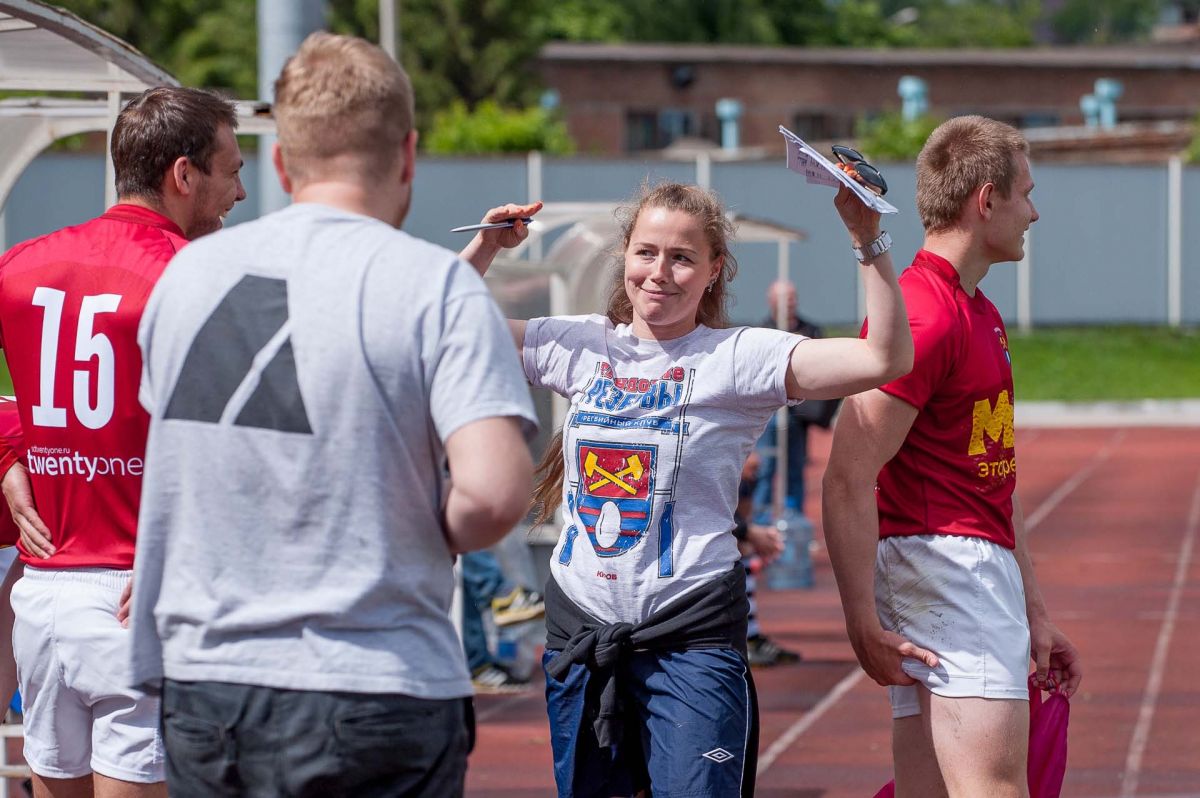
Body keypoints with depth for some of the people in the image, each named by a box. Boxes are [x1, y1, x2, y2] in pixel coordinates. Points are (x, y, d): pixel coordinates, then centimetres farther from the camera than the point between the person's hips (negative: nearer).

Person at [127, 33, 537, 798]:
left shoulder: (186, 273, 7)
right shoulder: (440, 286, -9)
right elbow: (494, 492, -20)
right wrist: (430, 539, 1)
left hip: (198, 685, 5)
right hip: (374, 698, -5)